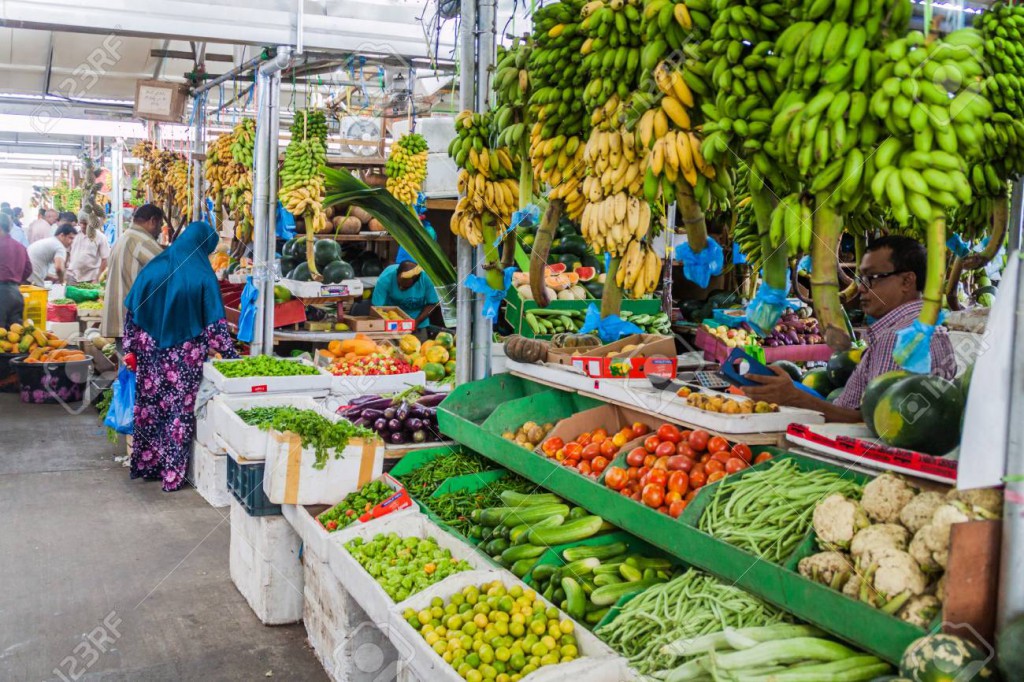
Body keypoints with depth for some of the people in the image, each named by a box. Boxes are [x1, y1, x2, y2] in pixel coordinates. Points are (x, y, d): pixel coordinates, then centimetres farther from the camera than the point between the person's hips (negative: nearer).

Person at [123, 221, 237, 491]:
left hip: (151, 356, 3)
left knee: (149, 407, 15)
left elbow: (132, 314, 4)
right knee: (179, 411, 6)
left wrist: (131, 350, 11)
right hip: (185, 357, -3)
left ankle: (146, 464, 26)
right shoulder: (202, 276, -10)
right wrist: (231, 355, -2)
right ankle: (172, 474, 11)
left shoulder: (152, 269, 1)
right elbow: (214, 324, -10)